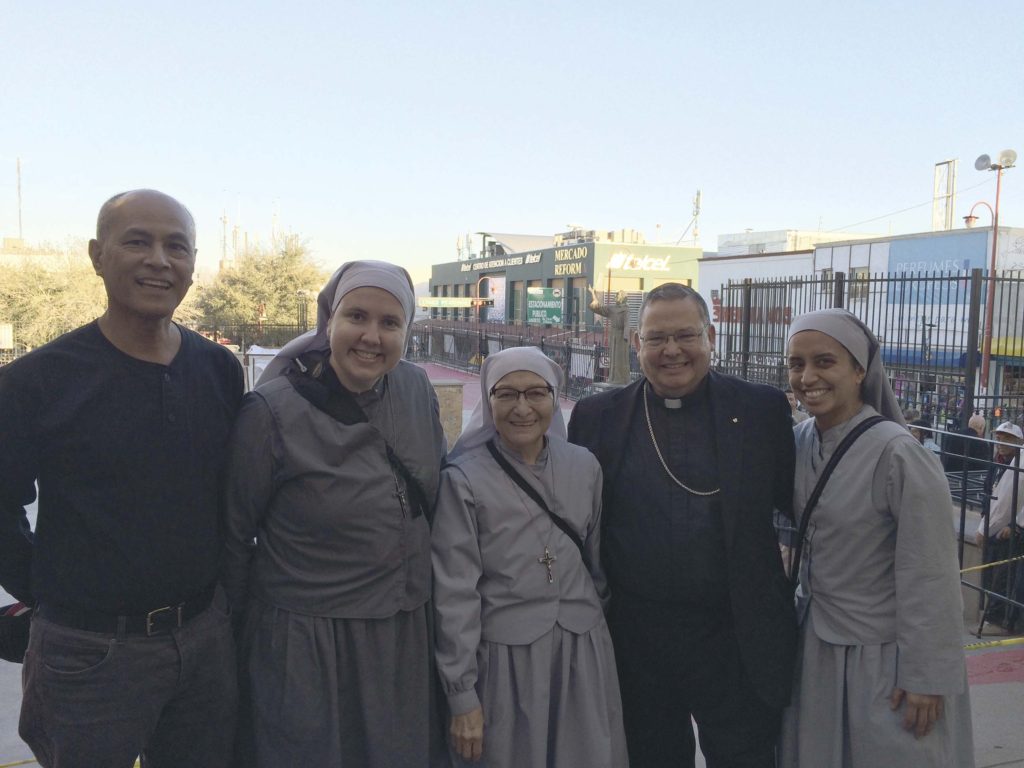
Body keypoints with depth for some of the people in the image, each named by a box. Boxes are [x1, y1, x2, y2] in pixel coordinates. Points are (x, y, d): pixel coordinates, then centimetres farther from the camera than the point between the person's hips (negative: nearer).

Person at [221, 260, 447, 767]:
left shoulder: (417, 390, -4)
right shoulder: (271, 412, -18)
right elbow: (233, 534, -7)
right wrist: (233, 630, 1)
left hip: (405, 634, 5)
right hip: (304, 644, -5)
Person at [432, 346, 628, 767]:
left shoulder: (584, 466, 1)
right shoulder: (464, 479, -10)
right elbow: (455, 592, -10)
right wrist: (462, 694, -9)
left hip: (583, 651, 4)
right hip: (506, 655, -3)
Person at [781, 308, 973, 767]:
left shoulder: (898, 454, -22)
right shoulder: (800, 441, -2)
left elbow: (929, 578, -18)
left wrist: (926, 677, -15)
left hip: (883, 656, -6)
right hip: (815, 645, 6)